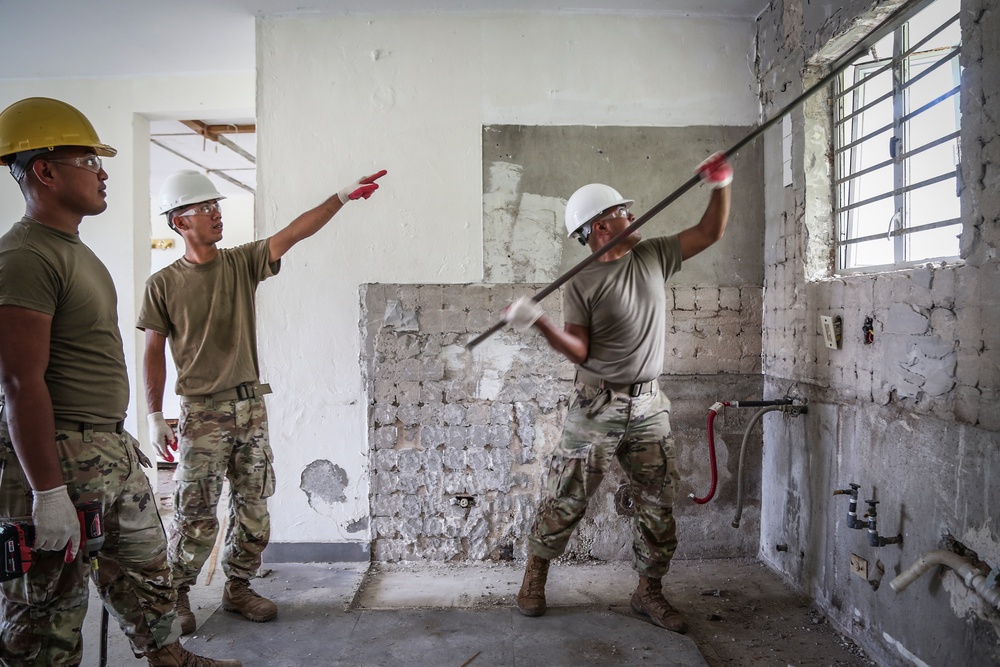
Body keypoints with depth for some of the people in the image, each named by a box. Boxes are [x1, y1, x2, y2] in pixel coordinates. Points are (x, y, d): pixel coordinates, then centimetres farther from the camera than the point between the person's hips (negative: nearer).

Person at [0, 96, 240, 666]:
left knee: (146, 566, 22)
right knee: (49, 613, 5)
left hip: (113, 450, 10)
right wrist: (47, 492, -23)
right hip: (57, 458, -10)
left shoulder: (75, 250, 14)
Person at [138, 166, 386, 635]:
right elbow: (154, 352, 0)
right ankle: (175, 596, 22)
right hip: (202, 412, -3)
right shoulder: (164, 284, -2)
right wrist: (155, 416, -4)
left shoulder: (242, 263, 5)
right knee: (196, 517, 1)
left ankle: (238, 588, 27)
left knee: (253, 509, 11)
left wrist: (344, 196, -14)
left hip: (250, 406, 4)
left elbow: (295, 232, -5)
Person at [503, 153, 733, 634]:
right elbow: (579, 351, -13)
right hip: (596, 408, -4)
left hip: (648, 407, 4)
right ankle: (535, 576, 25)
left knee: (658, 503, 9)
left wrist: (721, 186, -7)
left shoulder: (653, 257, 6)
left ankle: (648, 592, 25)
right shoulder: (581, 284, -7)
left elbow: (710, 232, 8)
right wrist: (541, 324, -28)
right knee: (566, 498, 4)